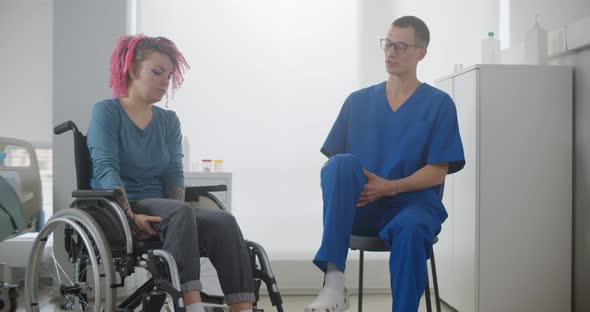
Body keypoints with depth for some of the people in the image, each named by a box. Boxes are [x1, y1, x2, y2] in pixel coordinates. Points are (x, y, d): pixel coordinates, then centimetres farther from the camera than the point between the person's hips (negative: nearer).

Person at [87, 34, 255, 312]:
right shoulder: (106, 112, 1)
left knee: (223, 222, -25)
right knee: (181, 214, -36)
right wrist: (131, 217, -26)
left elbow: (174, 174, 7)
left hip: (162, 211, 5)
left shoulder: (169, 121, 17)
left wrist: (176, 217, -13)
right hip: (116, 210, -5)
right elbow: (106, 169, -12)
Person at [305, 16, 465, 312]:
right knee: (342, 163, -31)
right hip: (356, 208, 2)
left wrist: (391, 187, -16)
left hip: (411, 202, -2)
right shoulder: (358, 101, 14)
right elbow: (332, 160, 11)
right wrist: (341, 183, -13)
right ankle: (333, 282, -40)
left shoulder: (439, 104, 6)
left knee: (410, 230, -39)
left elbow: (438, 172, -1)